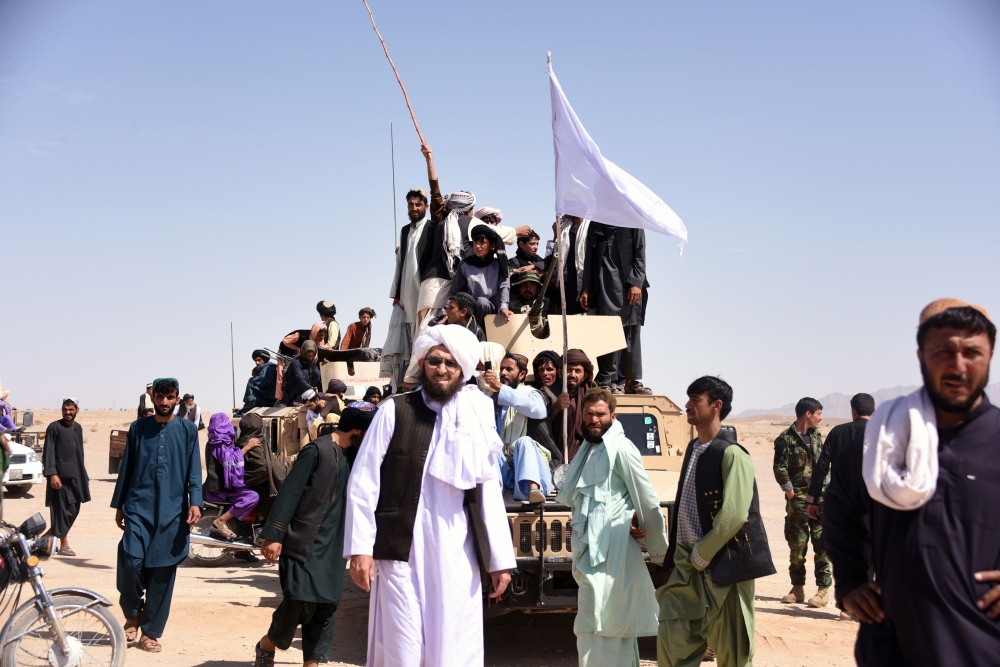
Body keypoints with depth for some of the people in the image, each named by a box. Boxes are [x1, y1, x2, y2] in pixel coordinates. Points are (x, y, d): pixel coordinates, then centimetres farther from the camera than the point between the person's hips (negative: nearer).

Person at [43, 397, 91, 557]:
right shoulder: (54, 427, -5)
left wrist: (84, 476, 17)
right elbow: (48, 452, -10)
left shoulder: (78, 428, 14)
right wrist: (52, 474, -19)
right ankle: (63, 545, 4)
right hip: (60, 476, -7)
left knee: (73, 510, 9)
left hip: (76, 476, 7)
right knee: (61, 510, -3)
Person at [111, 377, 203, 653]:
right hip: (138, 507, 0)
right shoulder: (138, 428, 9)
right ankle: (133, 613, 14)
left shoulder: (188, 430, 5)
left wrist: (195, 502, -11)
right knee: (130, 562, -14)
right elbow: (126, 468, 13)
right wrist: (119, 505, 12)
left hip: (172, 511, 0)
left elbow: (194, 471, 2)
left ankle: (150, 632, 14)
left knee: (162, 573, 1)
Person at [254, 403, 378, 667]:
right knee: (300, 602, -8)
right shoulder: (317, 450, -12)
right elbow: (290, 491, -15)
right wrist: (274, 535, -18)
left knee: (326, 606, 3)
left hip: (332, 545, 7)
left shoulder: (352, 455, 12)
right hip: (302, 543, -7)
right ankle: (267, 645, 19)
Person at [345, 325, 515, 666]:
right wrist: (360, 547, -8)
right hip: (399, 551, -2)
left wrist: (499, 557, 8)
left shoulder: (476, 420, 7)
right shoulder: (394, 410, -1)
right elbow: (363, 482, -2)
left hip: (456, 555, 2)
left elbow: (488, 492, 8)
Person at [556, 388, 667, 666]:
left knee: (595, 628, -9)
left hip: (608, 551, -9)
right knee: (616, 625, 16)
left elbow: (647, 501, -10)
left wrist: (659, 551, -7)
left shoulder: (620, 448, -10)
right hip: (590, 547, 9)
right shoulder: (589, 449, 17)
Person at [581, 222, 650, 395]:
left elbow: (640, 254, 3)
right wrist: (586, 289, 8)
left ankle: (631, 381, 2)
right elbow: (589, 258, 15)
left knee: (631, 333, -1)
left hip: (629, 285, -1)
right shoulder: (596, 224, 17)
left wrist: (636, 283, -9)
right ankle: (607, 379, -3)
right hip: (604, 286, 1)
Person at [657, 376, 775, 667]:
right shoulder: (693, 449, 11)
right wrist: (680, 554, 10)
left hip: (723, 565, -8)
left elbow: (733, 515, -21)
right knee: (673, 641, 9)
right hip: (688, 565, 8)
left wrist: (701, 556, -14)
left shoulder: (731, 454, -14)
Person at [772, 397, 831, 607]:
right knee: (797, 544, 4)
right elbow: (780, 468, -9)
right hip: (797, 501, -3)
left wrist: (826, 491, 6)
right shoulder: (785, 439, -5)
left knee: (822, 543, -1)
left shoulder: (818, 437, 11)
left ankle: (824, 589, 4)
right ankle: (797, 588, 14)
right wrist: (790, 493, -11)